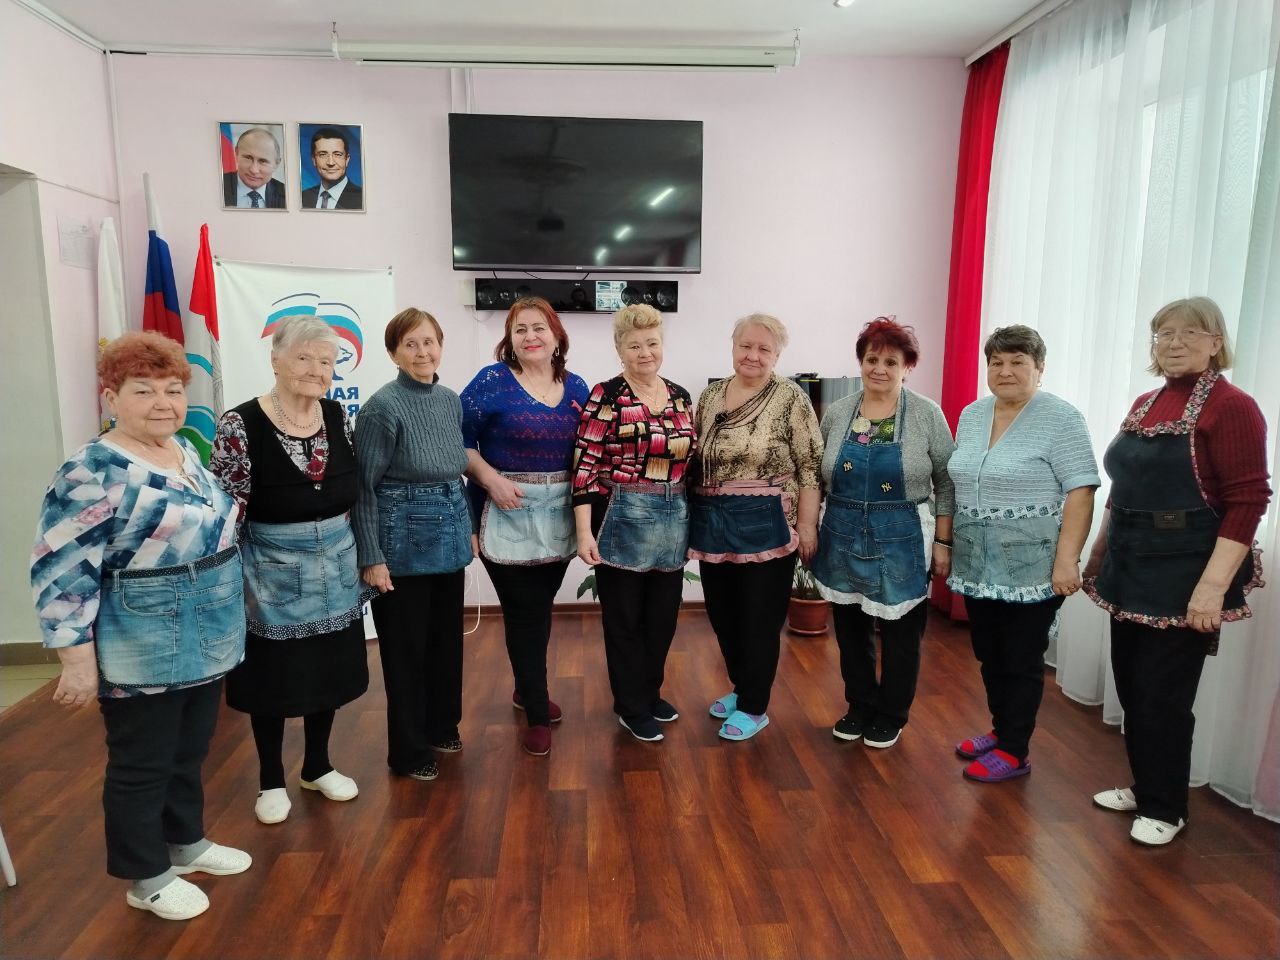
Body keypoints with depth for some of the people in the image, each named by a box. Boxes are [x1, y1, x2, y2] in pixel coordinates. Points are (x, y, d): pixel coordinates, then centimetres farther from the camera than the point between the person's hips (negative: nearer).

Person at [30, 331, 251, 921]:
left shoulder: (185, 451, 5)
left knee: (190, 750, 21)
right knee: (142, 765, 10)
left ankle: (187, 842, 40)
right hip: (142, 656, -7)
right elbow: (60, 572, -19)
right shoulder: (93, 472, -19)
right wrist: (79, 660, -19)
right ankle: (146, 878, 28)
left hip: (206, 644, 8)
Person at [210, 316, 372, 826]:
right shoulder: (241, 425, -15)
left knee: (328, 667, 15)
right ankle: (271, 780, 31)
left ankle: (318, 766, 36)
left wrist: (362, 556, 10)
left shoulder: (337, 416, 0)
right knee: (272, 674, 11)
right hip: (273, 569, -4)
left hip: (334, 566, 5)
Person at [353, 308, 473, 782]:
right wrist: (371, 557, -16)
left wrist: (467, 527, 14)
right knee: (406, 648, 8)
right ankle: (408, 750, 25)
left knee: (446, 638, 18)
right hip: (404, 540, -7)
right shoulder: (383, 406, -15)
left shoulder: (451, 400, 5)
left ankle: (443, 727, 38)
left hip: (449, 536, 7)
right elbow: (362, 487, -14)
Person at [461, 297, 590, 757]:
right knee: (524, 612, 0)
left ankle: (527, 689, 39)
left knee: (541, 607, 17)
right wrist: (491, 478, -20)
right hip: (508, 517, -5)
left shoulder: (576, 386, 7)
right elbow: (457, 438, -8)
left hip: (558, 517, 5)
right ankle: (537, 715, 15)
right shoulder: (492, 381, -7)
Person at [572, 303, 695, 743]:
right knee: (624, 619, 9)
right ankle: (632, 708, 26)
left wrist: (690, 521, 15)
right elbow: (585, 464, -12)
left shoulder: (681, 396, 8)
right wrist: (584, 530, -17)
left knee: (663, 617, 16)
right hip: (620, 522, -5)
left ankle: (650, 693, 38)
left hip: (672, 522, 6)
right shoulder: (606, 396, -10)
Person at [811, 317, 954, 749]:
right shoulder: (836, 413, 2)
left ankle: (891, 715, 29)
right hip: (843, 541, 3)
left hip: (902, 544, -3)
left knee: (900, 633, 10)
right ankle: (861, 706, 33)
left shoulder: (927, 414, -6)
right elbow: (819, 478, 9)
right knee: (851, 629, 13)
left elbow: (946, 482, -2)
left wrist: (942, 542, -4)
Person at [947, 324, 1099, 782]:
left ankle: (1014, 753, 18)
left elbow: (1080, 492, -15)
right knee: (989, 655, 16)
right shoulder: (971, 415, 9)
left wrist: (1066, 560, -20)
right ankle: (1001, 730, 33)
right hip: (978, 565, 6)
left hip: (1031, 568, -6)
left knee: (1021, 661, 5)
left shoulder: (1061, 418, -11)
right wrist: (947, 542, 15)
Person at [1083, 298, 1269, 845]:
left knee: (1163, 694, 3)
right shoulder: (1144, 405, 10)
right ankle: (1143, 787, 34)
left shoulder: (1231, 407, -12)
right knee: (1131, 686, 15)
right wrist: (1099, 552, 17)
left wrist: (1214, 585, -22)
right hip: (1132, 568, 7)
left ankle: (1165, 809, 22)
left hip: (1183, 575, -7)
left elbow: (1247, 502, -16)